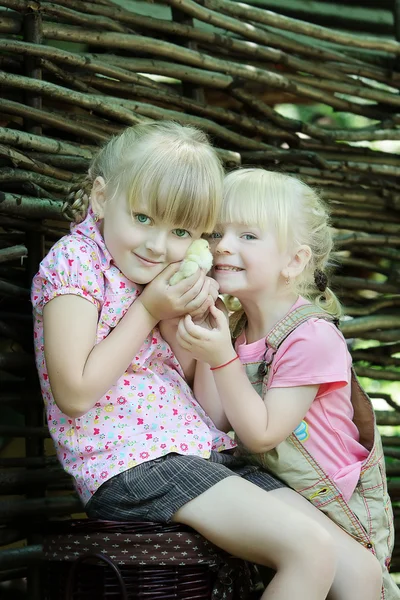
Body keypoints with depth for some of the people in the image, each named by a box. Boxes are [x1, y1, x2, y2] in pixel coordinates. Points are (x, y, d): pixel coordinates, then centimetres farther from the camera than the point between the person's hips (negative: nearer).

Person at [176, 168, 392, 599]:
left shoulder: (311, 337, -20)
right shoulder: (234, 329, 1)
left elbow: (261, 433, -20)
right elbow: (216, 422, -3)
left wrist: (220, 358, -26)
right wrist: (204, 354, -11)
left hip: (340, 503, -7)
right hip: (271, 486, 7)